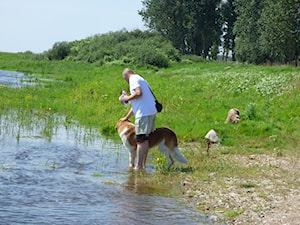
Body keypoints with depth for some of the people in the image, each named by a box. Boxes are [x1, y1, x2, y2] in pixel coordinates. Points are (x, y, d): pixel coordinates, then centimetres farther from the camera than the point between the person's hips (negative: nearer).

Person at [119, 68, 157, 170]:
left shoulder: (133, 79, -2)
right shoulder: (141, 79, 26)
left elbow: (139, 93, -22)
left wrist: (127, 98, -5)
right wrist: (126, 117, 34)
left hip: (144, 113, -9)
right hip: (152, 112, 9)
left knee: (140, 140, -6)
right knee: (145, 139, 14)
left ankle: (139, 166, -4)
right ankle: (143, 164, 18)